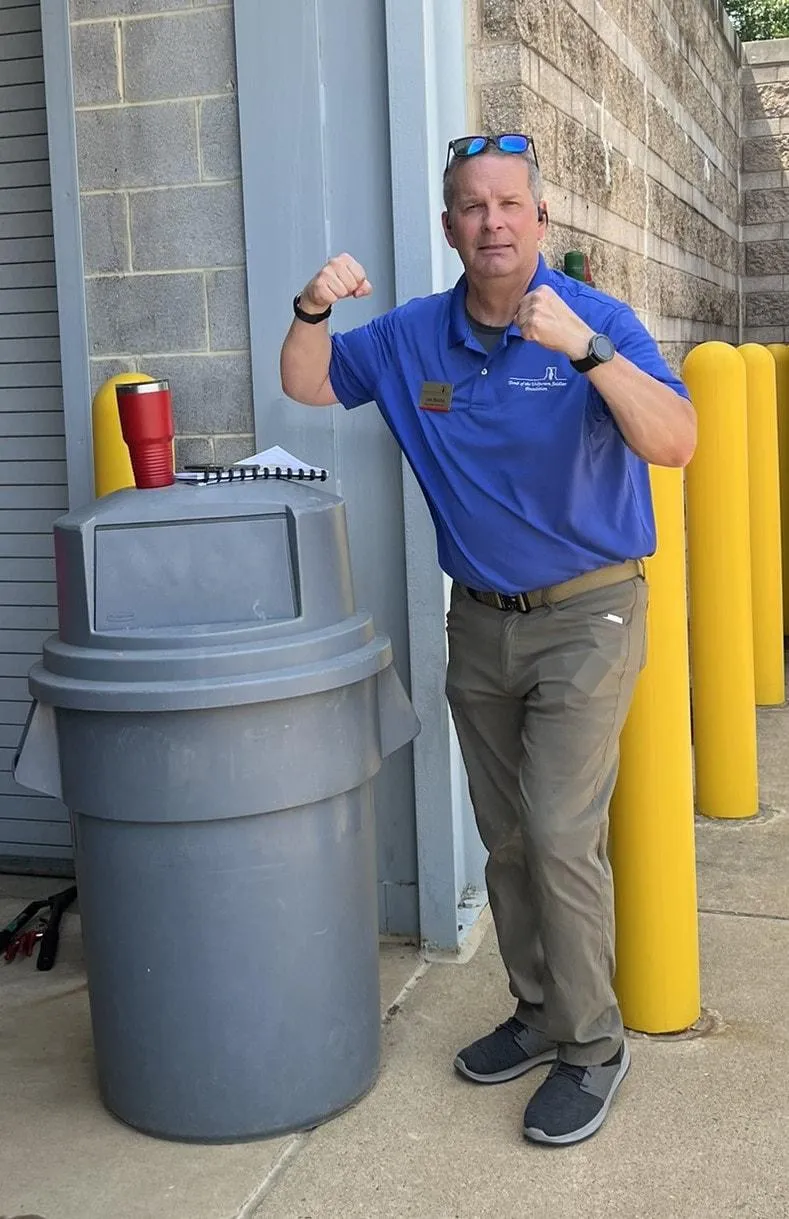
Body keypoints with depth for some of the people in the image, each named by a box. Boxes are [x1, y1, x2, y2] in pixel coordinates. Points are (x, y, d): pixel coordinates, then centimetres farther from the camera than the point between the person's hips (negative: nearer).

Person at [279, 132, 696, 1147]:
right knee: (505, 839, 13)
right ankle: (539, 1012, 31)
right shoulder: (413, 336, 2)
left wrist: (585, 348, -39)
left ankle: (591, 1046, 8)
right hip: (480, 622, 5)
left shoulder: (595, 320, -13)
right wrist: (312, 311, -11)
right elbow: (307, 384, 10)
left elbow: (676, 442, -25)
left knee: (560, 837, -10)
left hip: (585, 615, -5)